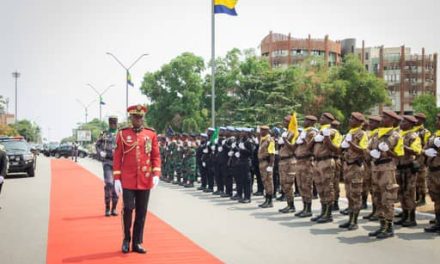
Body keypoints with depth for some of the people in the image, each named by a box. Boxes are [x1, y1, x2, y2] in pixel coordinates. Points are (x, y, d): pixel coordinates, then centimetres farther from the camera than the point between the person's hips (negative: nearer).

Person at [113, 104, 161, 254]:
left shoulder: (151, 134, 5)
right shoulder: (122, 134, 2)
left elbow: (156, 156, 5)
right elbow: (117, 157, 1)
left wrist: (156, 174, -8)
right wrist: (117, 179, -4)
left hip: (145, 181, 2)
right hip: (128, 180, -2)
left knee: (142, 212, 6)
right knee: (128, 209, -5)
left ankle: (137, 243, 16)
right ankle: (126, 240, 15)